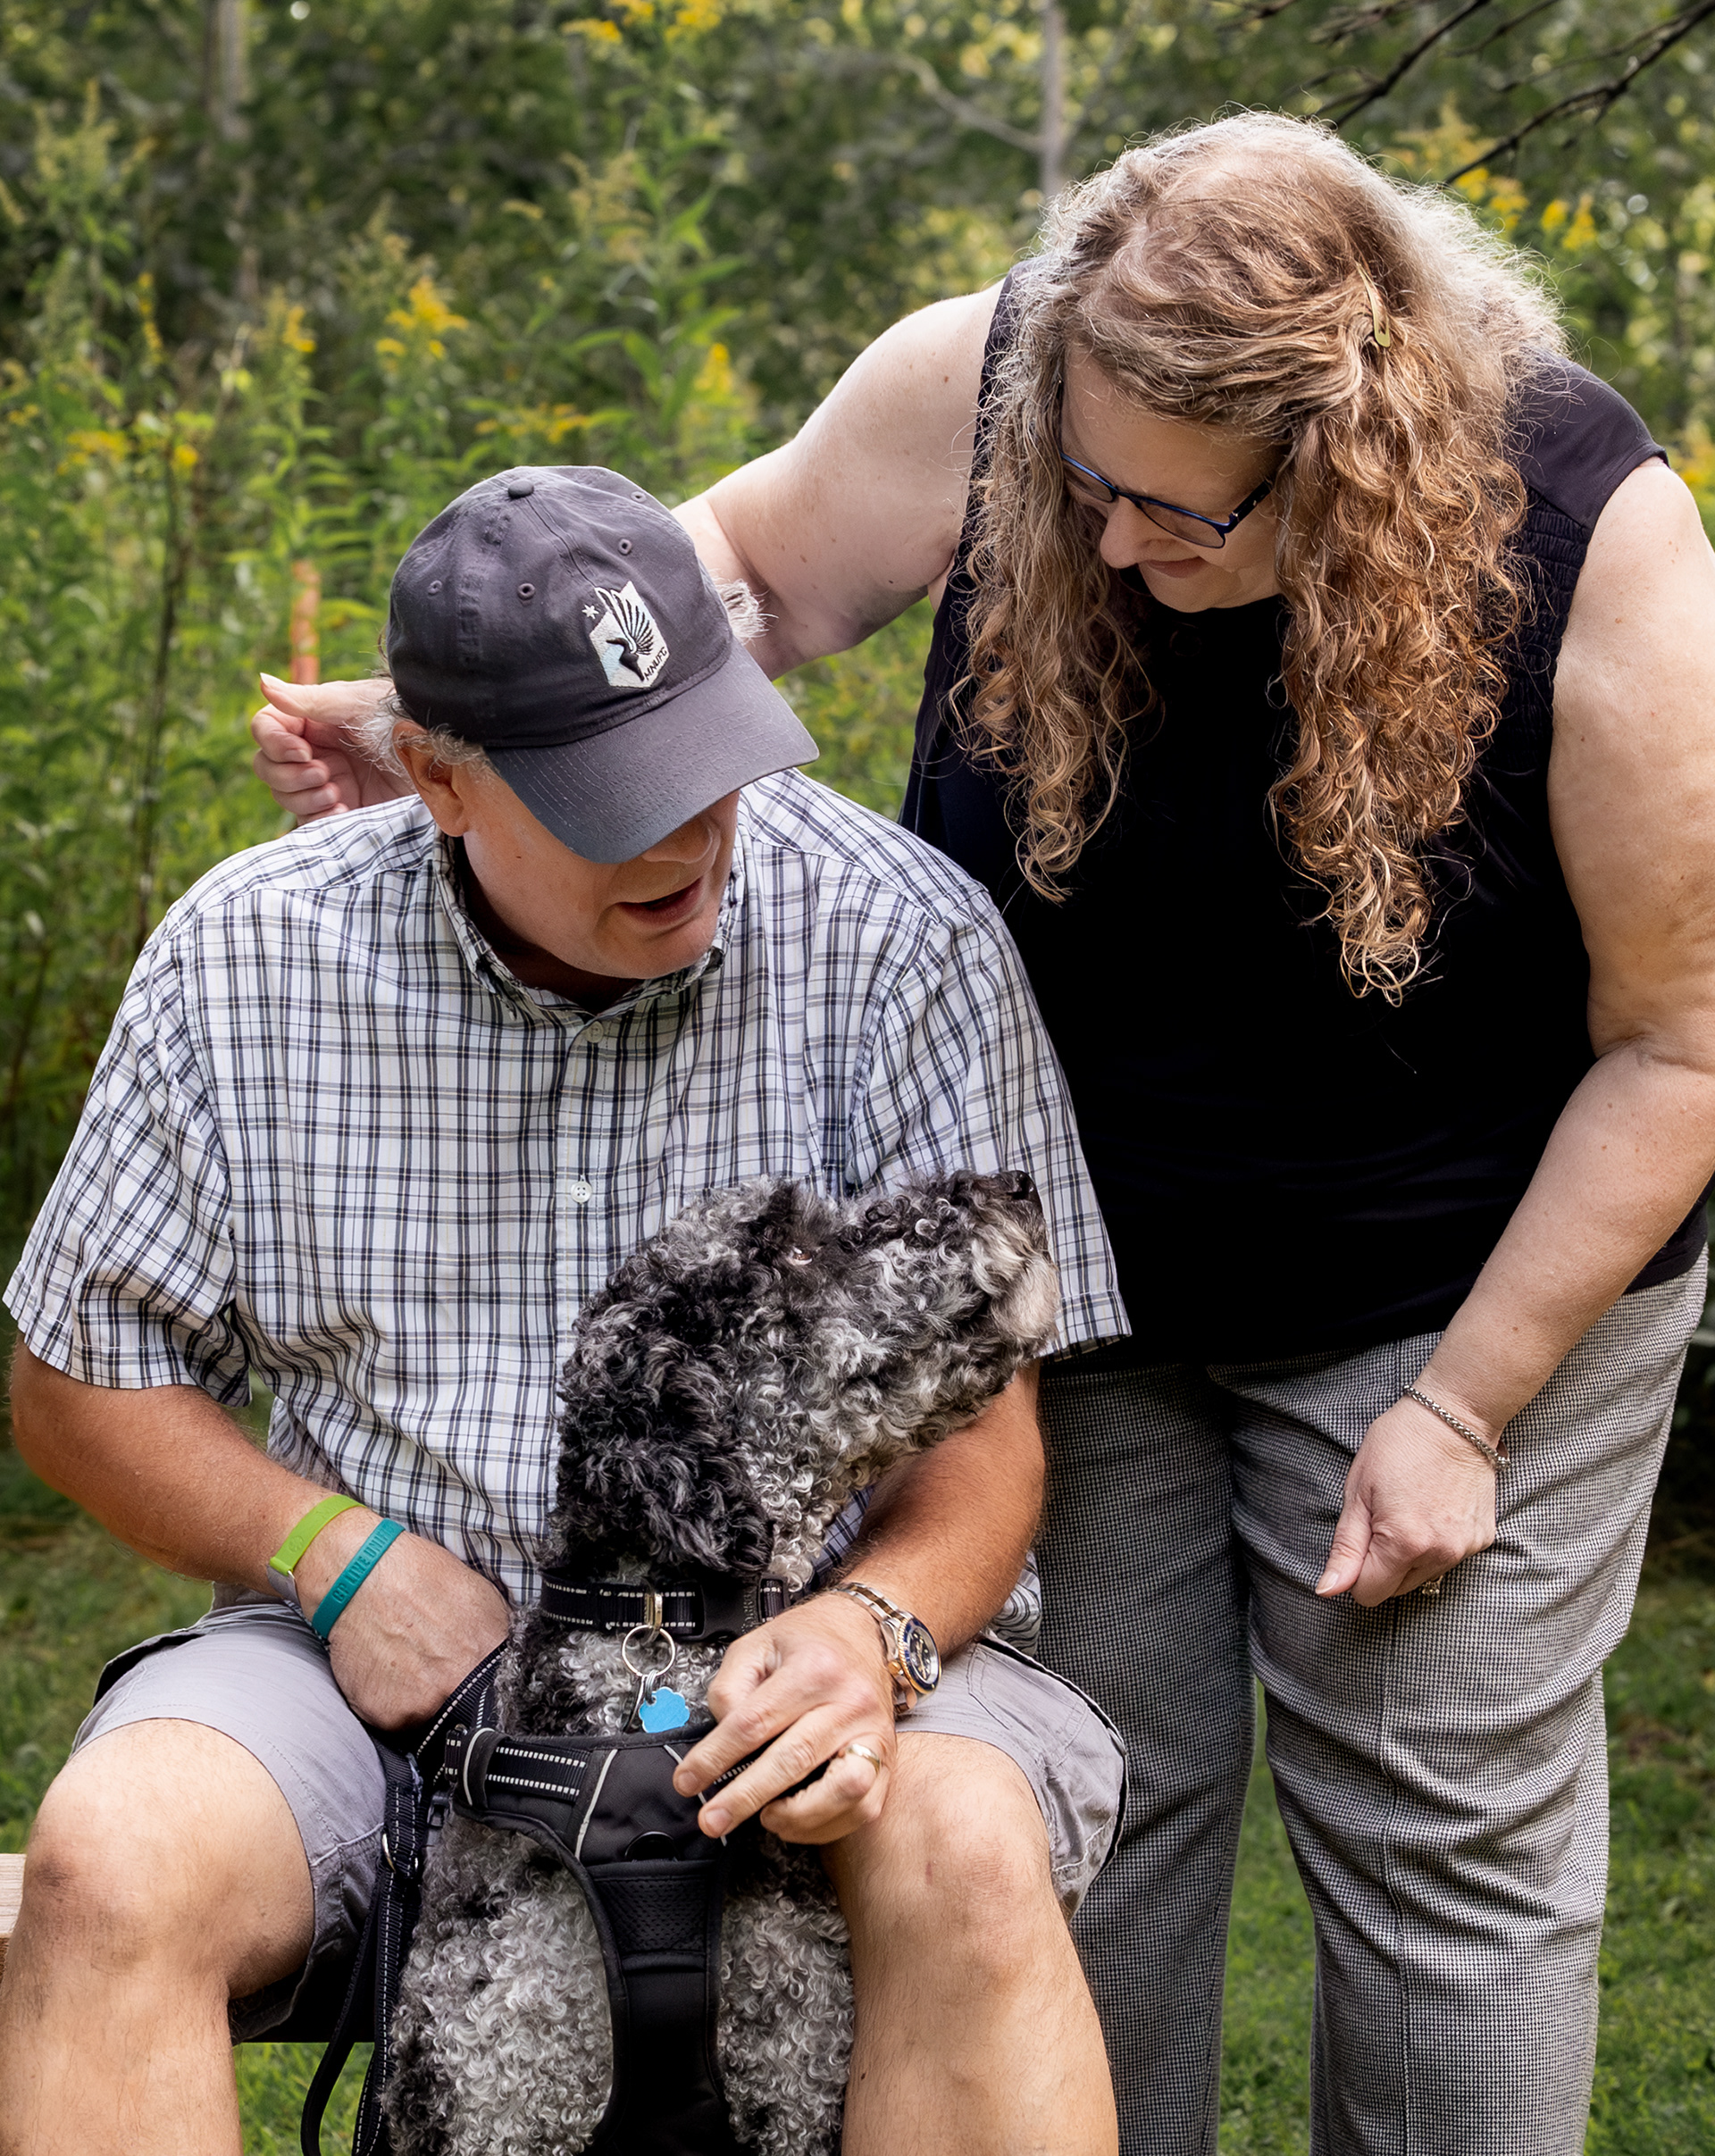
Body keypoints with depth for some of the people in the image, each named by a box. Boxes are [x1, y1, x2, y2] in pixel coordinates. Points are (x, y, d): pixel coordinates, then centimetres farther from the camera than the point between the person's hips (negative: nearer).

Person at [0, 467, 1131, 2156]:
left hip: (792, 1648, -1)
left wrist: (873, 1630, -27)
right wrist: (336, 1551, -10)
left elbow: (985, 1420, -5)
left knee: (967, 1852, -33)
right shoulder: (245, 959, -2)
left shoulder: (904, 939, -7)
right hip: (384, 1650, 2)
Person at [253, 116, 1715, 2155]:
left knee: (1444, 1830, 5)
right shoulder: (979, 389, -21)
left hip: (1460, 1283, -2)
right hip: (1065, 1264, 3)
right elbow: (744, 561, 1)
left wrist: (1458, 1410, -14)